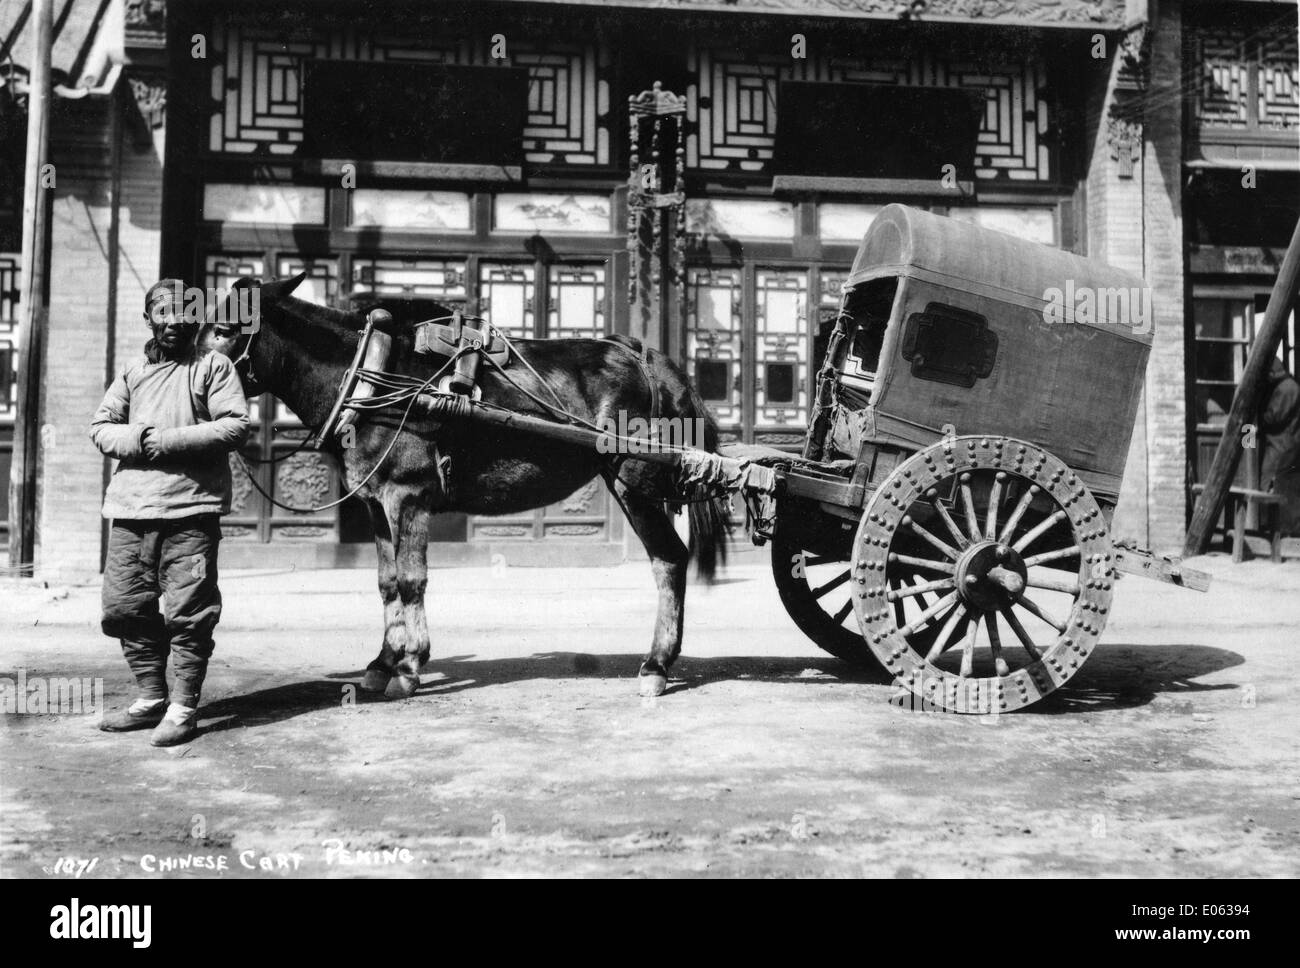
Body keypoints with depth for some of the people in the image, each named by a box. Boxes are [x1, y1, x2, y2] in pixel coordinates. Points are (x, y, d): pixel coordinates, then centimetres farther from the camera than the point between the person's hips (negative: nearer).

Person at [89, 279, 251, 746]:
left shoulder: (213, 366, 3)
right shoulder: (133, 373, 17)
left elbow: (236, 427, -8)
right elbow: (101, 427, 14)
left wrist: (170, 440, -15)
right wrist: (136, 439, -8)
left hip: (190, 509, -5)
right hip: (130, 511, 5)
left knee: (189, 611, -4)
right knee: (123, 606, 8)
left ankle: (183, 708, 4)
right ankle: (150, 697, 21)